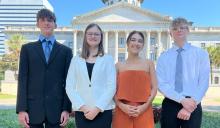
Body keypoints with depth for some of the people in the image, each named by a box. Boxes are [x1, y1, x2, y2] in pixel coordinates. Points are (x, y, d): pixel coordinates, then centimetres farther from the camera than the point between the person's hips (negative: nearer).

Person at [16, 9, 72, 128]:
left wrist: (67, 108, -3)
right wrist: (21, 109, -5)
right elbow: (22, 79, 3)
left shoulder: (65, 51, 8)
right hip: (33, 107, 0)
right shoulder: (27, 48, 9)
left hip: (56, 108, 0)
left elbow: (68, 81, 4)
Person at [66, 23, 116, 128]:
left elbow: (111, 87, -1)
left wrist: (97, 108, -11)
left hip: (103, 111, -1)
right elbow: (69, 87, 4)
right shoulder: (76, 60, 10)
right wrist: (82, 106, -9)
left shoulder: (108, 59, 6)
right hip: (81, 112, 1)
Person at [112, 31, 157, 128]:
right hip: (122, 112, 0)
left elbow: (154, 88, 4)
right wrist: (121, 105, -11)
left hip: (144, 112, 0)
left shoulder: (149, 64, 9)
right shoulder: (119, 66, 8)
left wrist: (145, 106, -8)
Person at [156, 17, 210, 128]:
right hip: (170, 105, 1)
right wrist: (182, 100, -17)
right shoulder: (164, 57, 5)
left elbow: (203, 83, -3)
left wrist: (192, 102, -14)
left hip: (193, 105, -1)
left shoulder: (201, 54, 4)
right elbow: (161, 85, -5)